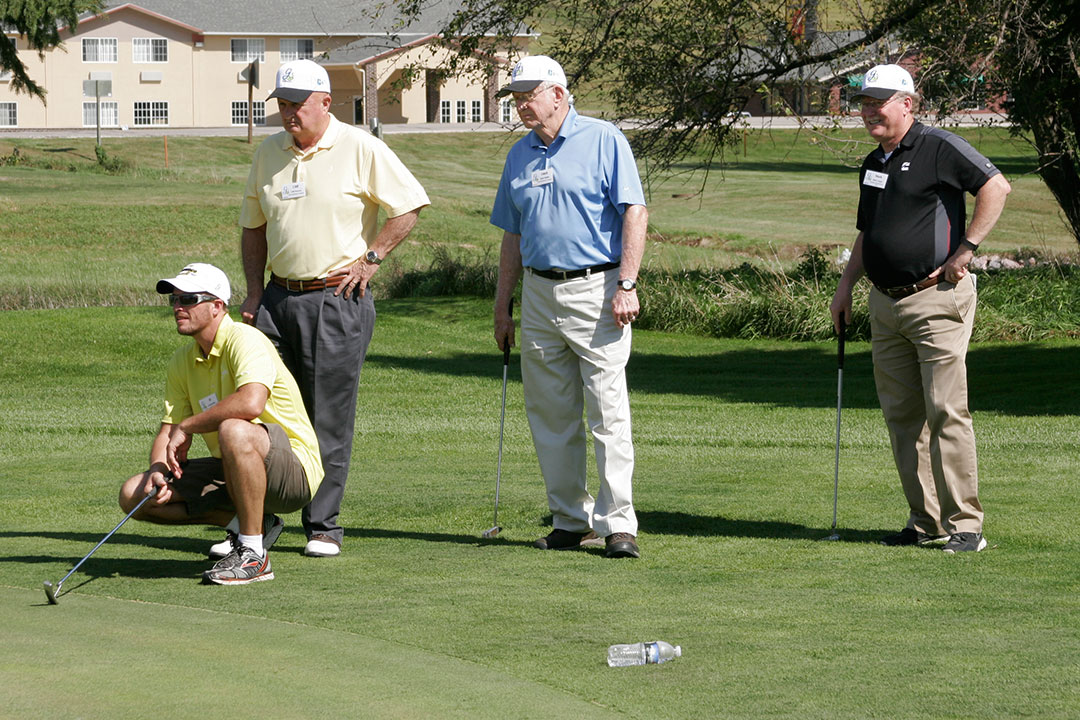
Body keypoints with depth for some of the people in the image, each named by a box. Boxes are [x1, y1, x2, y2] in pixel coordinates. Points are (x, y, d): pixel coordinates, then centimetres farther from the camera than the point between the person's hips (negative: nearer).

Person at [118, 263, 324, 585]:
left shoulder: (244, 340, -18)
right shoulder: (182, 362, 8)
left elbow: (251, 402, -37)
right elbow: (168, 431, 10)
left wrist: (186, 426, -24)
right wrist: (157, 470, -14)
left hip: (294, 470, -8)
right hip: (230, 473, 8)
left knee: (234, 431, -41)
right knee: (134, 495, -2)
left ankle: (253, 554, -25)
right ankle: (250, 522, 5)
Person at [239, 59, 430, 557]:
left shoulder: (360, 150, -5)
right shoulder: (268, 153, 11)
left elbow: (409, 205, -1)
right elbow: (253, 227, 20)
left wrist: (370, 258, -6)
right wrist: (255, 292, 11)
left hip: (337, 298, -5)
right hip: (279, 296, 5)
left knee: (329, 418, -2)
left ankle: (323, 525, 5)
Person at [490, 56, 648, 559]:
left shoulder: (604, 141, -3)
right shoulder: (520, 155, 15)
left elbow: (634, 214, -8)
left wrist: (627, 285, -16)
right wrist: (502, 305, 15)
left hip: (595, 290, -6)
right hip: (539, 294, 6)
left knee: (608, 413, -8)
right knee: (550, 417, 6)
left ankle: (618, 523, -7)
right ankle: (570, 521, 14)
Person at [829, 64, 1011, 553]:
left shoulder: (939, 148, -8)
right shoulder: (872, 164, 17)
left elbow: (996, 187, -14)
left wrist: (966, 249, -15)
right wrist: (846, 286, 18)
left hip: (936, 298, -8)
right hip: (886, 302, 8)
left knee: (946, 411, -11)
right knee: (901, 416, 7)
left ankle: (964, 524, -8)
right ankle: (926, 521, 13)